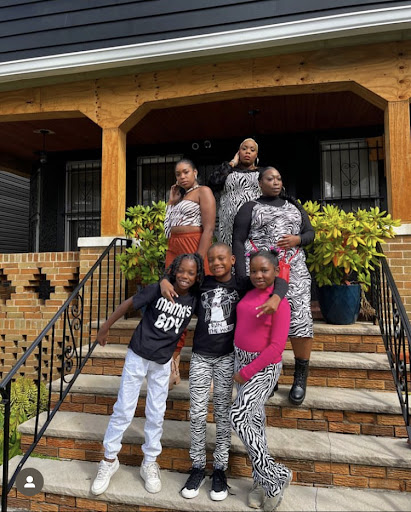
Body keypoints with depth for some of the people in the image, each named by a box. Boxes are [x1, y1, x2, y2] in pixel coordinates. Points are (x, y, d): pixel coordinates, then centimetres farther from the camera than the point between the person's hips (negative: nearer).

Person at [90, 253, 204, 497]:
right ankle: (109, 460, 26)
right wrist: (105, 328, 0)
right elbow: (128, 304, -8)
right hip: (137, 356, -2)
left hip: (163, 362, 2)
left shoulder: (195, 300, -11)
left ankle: (150, 464, 31)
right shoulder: (157, 289, -18)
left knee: (156, 415, 11)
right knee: (123, 410, 6)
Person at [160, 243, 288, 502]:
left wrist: (275, 298, -32)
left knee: (223, 412, 8)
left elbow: (280, 281, -11)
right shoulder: (202, 283, 1)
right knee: (197, 413, 6)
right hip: (200, 356, 2)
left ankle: (220, 468, 22)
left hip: (227, 357, -1)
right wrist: (165, 281, -10)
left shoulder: (242, 284, -5)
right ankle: (198, 466, 22)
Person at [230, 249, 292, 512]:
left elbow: (277, 346, -19)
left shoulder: (280, 302, -17)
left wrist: (247, 372, -16)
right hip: (241, 360, 7)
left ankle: (275, 475, 9)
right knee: (254, 419, 13)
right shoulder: (248, 294, 2)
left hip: (264, 367, -7)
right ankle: (263, 481, 29)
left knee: (238, 418, -9)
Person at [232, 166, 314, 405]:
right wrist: (242, 276, -8)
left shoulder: (295, 205, 23)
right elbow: (238, 241, 3)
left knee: (301, 317, -10)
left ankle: (301, 376, 7)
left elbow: (310, 232, 21)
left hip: (294, 269, 3)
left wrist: (297, 239, -4)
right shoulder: (250, 208, 11)